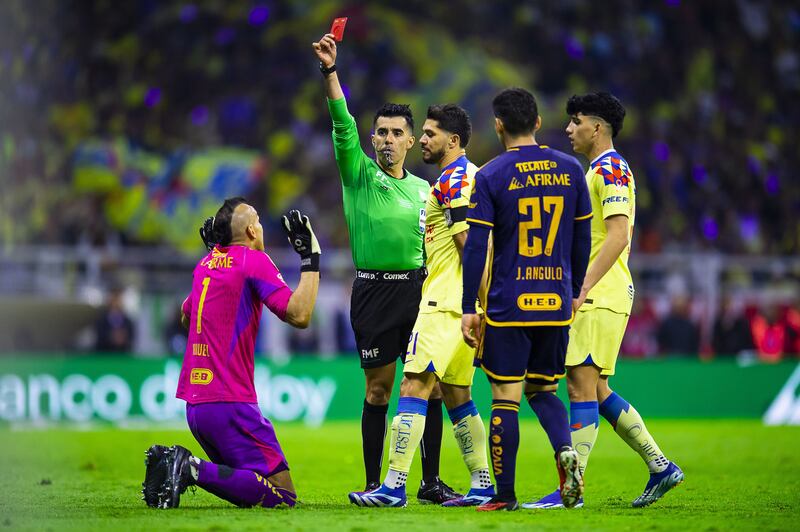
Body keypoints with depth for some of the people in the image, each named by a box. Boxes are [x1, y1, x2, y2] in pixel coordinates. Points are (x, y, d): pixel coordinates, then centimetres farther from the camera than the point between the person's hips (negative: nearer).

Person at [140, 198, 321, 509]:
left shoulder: (205, 264, 16)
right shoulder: (253, 260, -6)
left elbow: (185, 318, 36)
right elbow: (299, 316, -17)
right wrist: (310, 257, -8)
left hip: (192, 402, 8)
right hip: (230, 404, -8)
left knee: (245, 490, 18)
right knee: (281, 494, -9)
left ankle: (170, 462, -2)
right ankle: (194, 470, -23)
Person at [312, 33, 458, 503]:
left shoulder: (423, 189, 15)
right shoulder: (360, 174, 4)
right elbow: (343, 126, -11)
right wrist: (330, 72, -23)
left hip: (417, 288, 3)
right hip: (374, 290, -3)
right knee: (379, 388, 0)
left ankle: (431, 481, 5)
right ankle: (375, 484, 7)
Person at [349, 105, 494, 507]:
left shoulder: (453, 179, -12)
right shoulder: (471, 176, 19)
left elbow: (470, 244, -18)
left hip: (444, 303, -10)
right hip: (462, 304, 10)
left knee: (414, 387, -12)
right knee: (455, 392, 14)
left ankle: (394, 486, -17)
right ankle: (482, 484, 14)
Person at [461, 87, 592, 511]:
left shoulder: (490, 177, -6)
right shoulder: (569, 169, 5)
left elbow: (475, 248, -9)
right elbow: (582, 240, 10)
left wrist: (468, 309, -5)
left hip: (508, 305, -4)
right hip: (556, 303, 4)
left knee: (505, 398, 2)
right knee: (543, 390, 17)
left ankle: (504, 495, 4)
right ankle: (565, 450, -10)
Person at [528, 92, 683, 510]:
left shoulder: (610, 169, -11)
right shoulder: (597, 170, 20)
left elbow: (618, 236, -21)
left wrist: (583, 288, -25)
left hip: (601, 298, -10)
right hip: (595, 298, 10)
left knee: (582, 385, -11)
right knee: (595, 390, 11)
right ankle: (660, 467, 15)